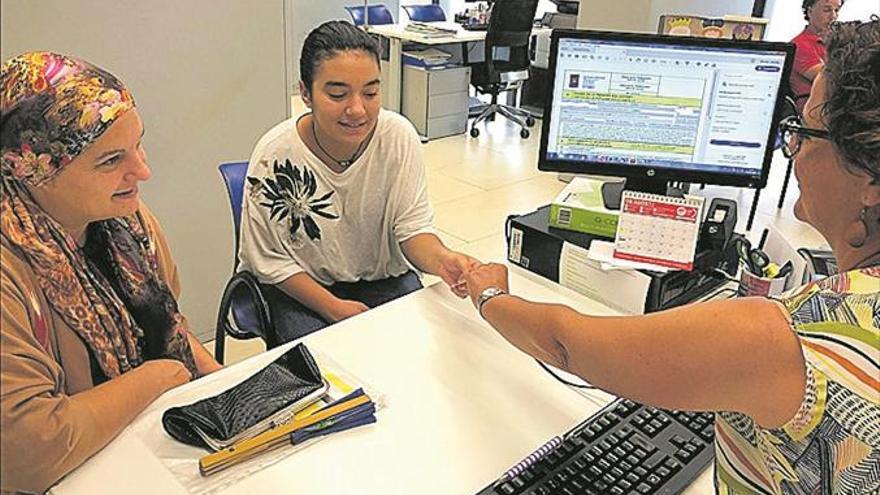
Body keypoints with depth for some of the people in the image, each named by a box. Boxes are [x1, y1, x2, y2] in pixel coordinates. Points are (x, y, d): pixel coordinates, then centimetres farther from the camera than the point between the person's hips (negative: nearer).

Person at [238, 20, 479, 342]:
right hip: (301, 287, -2)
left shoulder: (399, 137, -15)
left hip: (384, 277, 2)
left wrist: (440, 258, -36)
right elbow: (270, 260, -10)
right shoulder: (275, 155, -20)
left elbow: (411, 226, -13)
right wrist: (333, 307, -20)